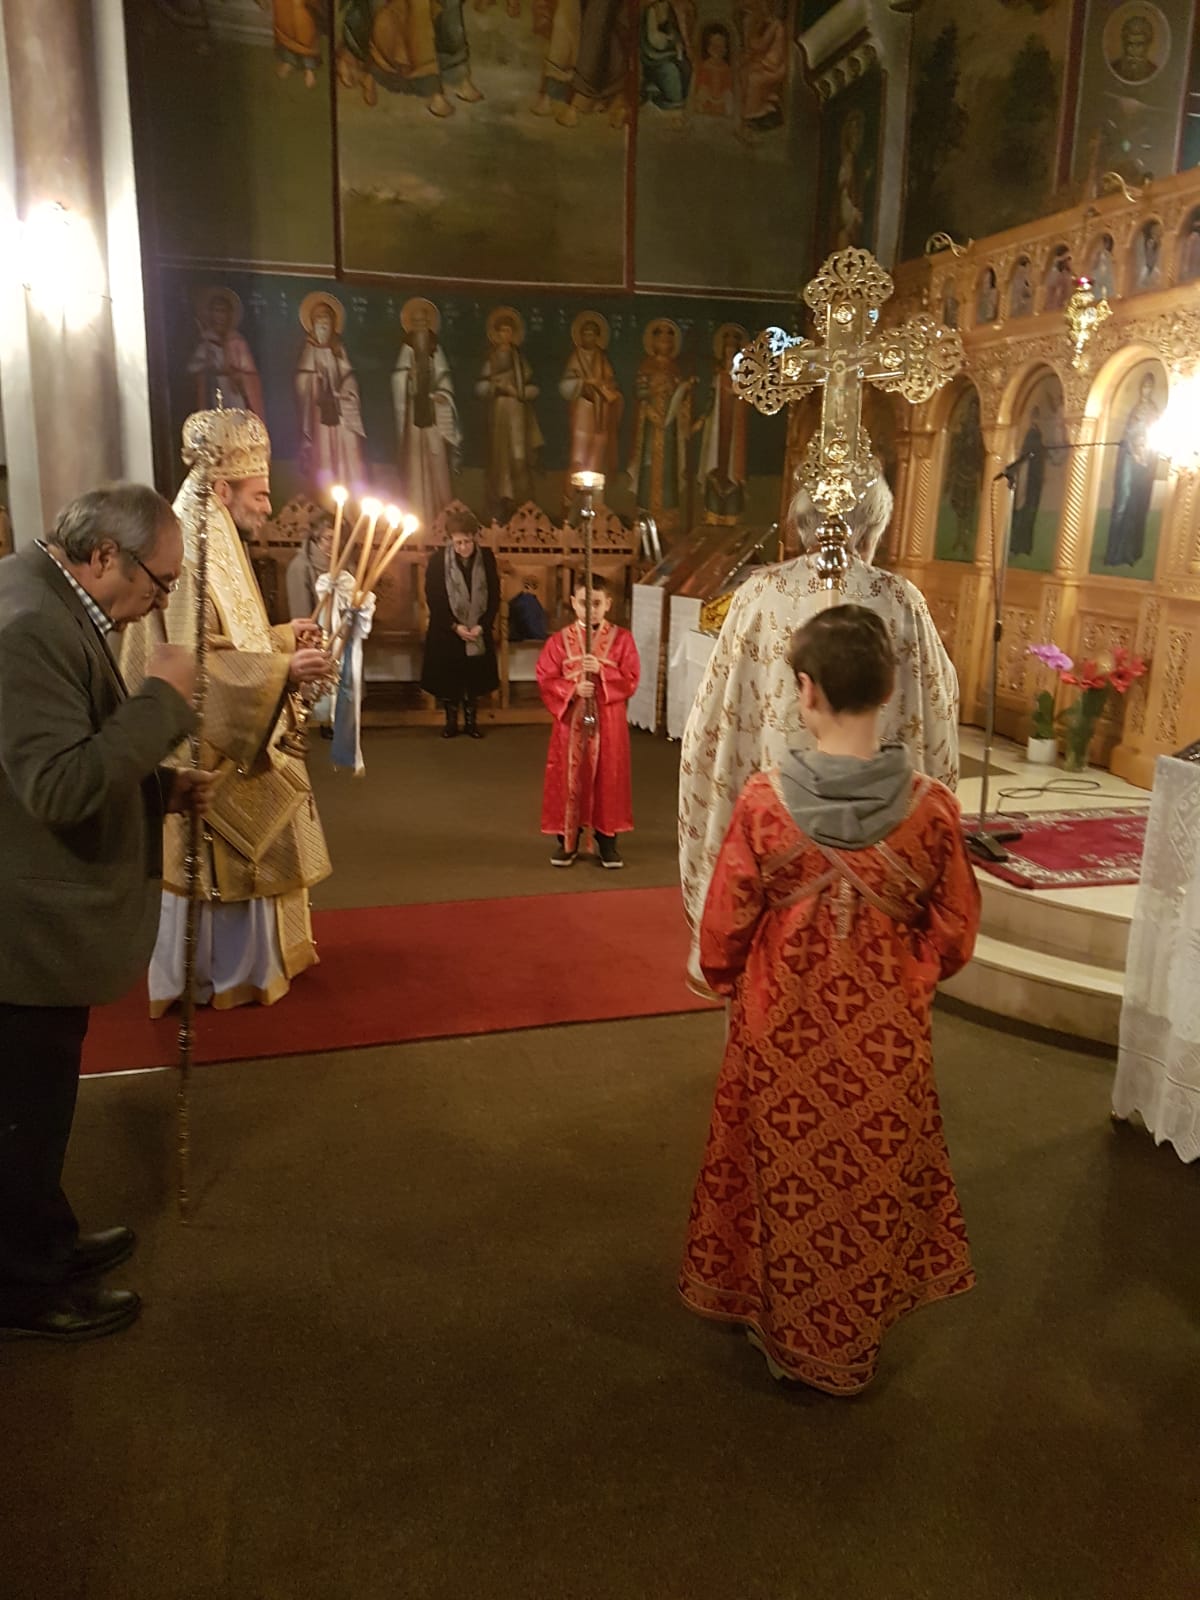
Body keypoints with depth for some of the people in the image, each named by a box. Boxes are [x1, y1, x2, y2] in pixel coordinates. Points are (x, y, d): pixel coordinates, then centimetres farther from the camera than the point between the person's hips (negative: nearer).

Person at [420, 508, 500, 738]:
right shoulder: (438, 560, -10)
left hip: (478, 630, 1)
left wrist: (482, 625, -12)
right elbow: (433, 599, -9)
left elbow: (494, 596, -1)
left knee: (474, 677, 8)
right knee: (447, 678, 5)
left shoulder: (486, 558, -5)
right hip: (446, 632, -1)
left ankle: (471, 721, 21)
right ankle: (451, 721, 20)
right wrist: (454, 626, -16)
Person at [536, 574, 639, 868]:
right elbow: (546, 680, -2)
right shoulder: (560, 640, 1)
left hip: (608, 721, 0)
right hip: (571, 721, 0)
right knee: (568, 778, 5)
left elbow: (631, 680, -5)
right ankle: (567, 839, 17)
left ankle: (607, 839, 17)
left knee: (608, 778, 5)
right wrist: (572, 689, -18)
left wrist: (602, 672, -19)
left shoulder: (621, 638, 0)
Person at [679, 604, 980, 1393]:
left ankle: (787, 1330, 42)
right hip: (888, 1032, 1)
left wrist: (733, 984, 11)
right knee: (874, 1180, 23)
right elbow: (955, 932, -5)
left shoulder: (766, 798, -20)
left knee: (786, 1178, 21)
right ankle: (856, 1337, 43)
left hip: (782, 1026, -1)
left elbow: (725, 928, -10)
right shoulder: (931, 804, -16)